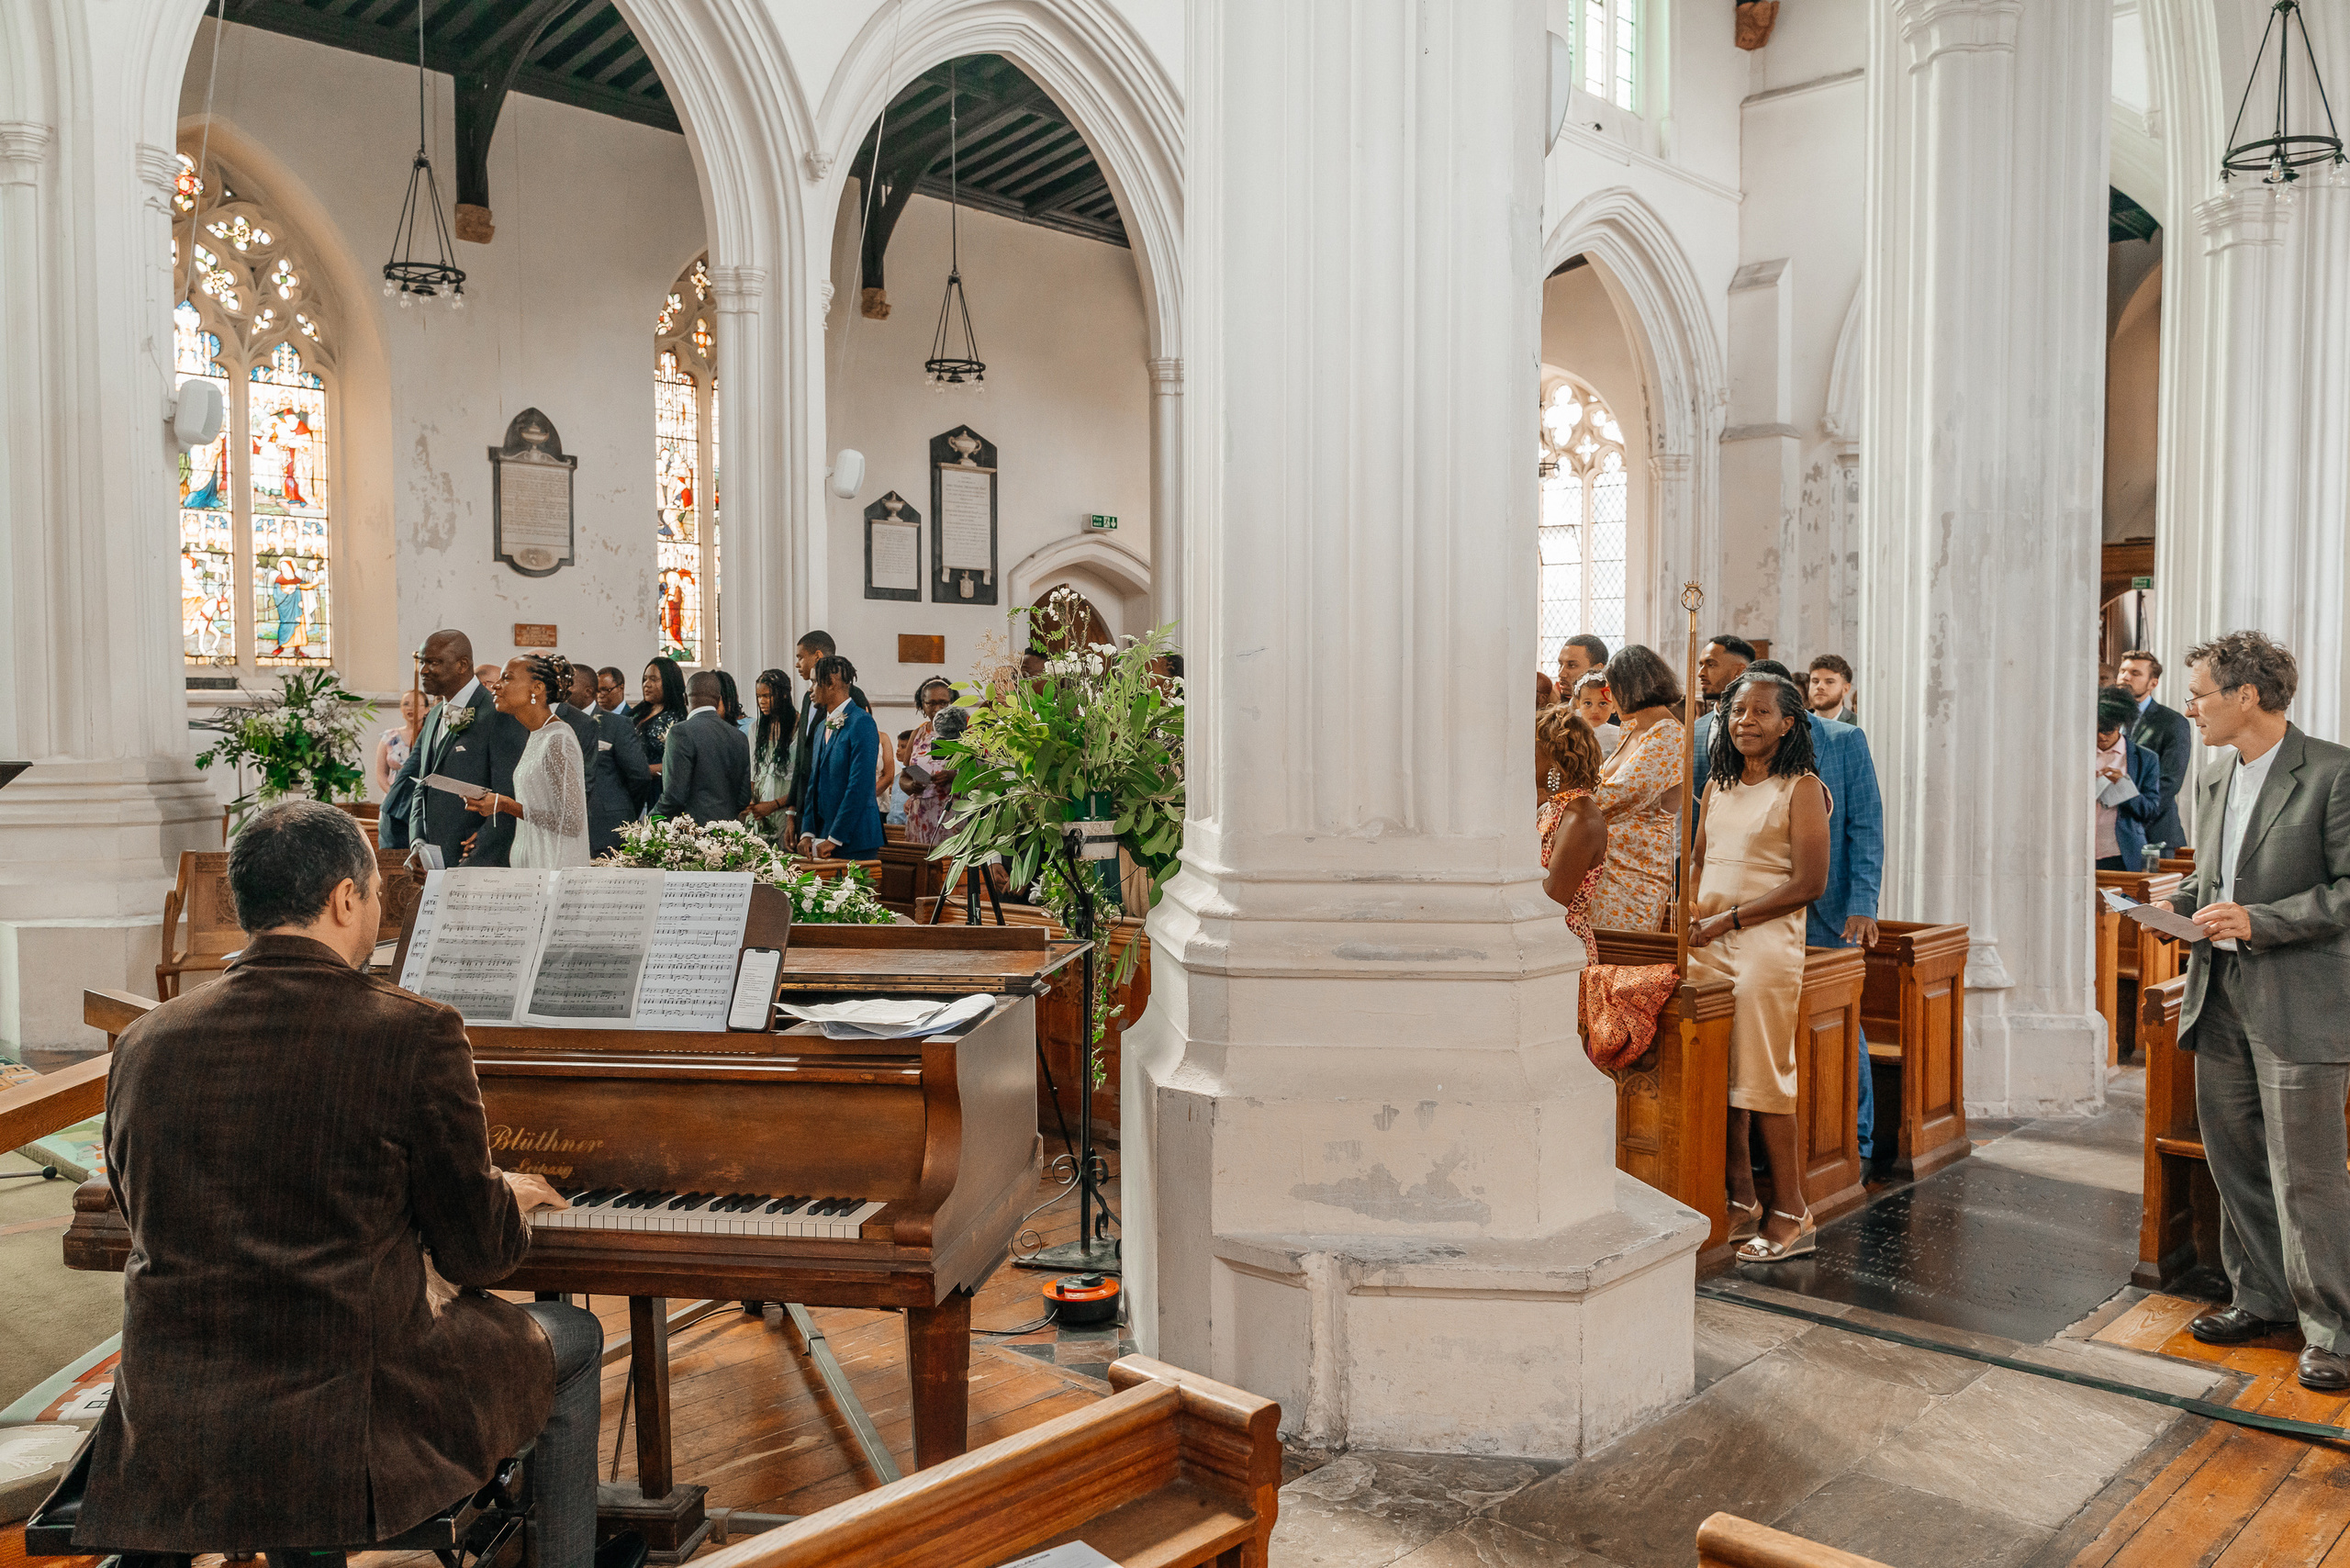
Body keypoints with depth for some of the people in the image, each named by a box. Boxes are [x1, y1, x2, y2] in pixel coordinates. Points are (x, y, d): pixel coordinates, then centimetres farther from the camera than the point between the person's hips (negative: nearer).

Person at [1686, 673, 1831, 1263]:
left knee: (1763, 1076, -4)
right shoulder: (1718, 787, 16)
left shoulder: (1801, 788, -3)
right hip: (1708, 944, 6)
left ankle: (1791, 1215, 7)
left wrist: (1728, 919, -13)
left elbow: (1810, 882, -10)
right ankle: (1742, 1204, 12)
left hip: (1767, 941, -6)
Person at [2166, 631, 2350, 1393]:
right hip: (2220, 1001, 8)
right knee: (2235, 1165, 15)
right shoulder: (2213, 780, 12)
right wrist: (2182, 901, 4)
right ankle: (2262, 1300, 30)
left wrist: (2258, 920, -20)